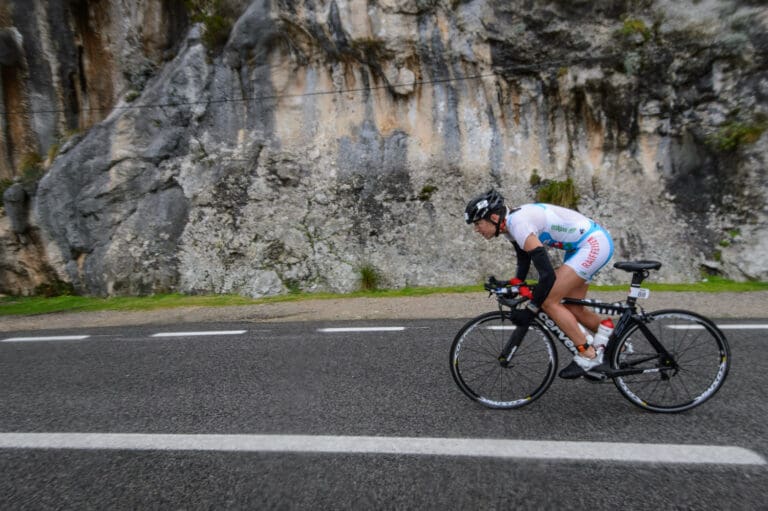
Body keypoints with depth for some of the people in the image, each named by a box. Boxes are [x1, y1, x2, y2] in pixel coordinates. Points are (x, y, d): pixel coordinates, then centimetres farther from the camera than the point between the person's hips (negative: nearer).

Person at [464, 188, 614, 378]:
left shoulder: (519, 225, -27)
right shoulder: (511, 223, 2)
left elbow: (548, 275, -28)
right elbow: (524, 263, 13)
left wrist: (530, 311, -20)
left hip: (593, 243, -10)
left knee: (549, 302, -11)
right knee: (573, 308, 14)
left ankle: (589, 355, 2)